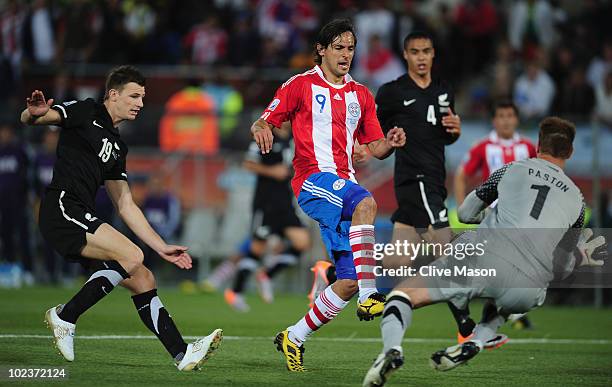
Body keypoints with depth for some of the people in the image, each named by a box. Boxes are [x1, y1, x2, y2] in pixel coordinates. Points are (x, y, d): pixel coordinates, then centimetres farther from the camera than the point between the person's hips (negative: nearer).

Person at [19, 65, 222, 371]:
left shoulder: (117, 147, 24)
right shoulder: (86, 112, 2)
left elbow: (126, 205, 27)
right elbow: (27, 118, -8)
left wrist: (162, 247, 22)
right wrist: (35, 113, -35)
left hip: (82, 220, 9)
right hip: (62, 209, -9)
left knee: (143, 280, 4)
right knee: (131, 256, -23)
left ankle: (182, 354, 5)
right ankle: (65, 316, -16)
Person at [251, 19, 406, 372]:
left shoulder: (361, 95, 19)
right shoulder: (301, 85, 5)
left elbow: (376, 148, 18)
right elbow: (265, 122, 2)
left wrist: (391, 143, -4)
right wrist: (260, 129, -22)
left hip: (345, 182, 6)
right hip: (313, 179, -6)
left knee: (349, 282, -1)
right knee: (365, 202, -38)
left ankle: (294, 338, 16)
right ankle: (369, 295, -44)